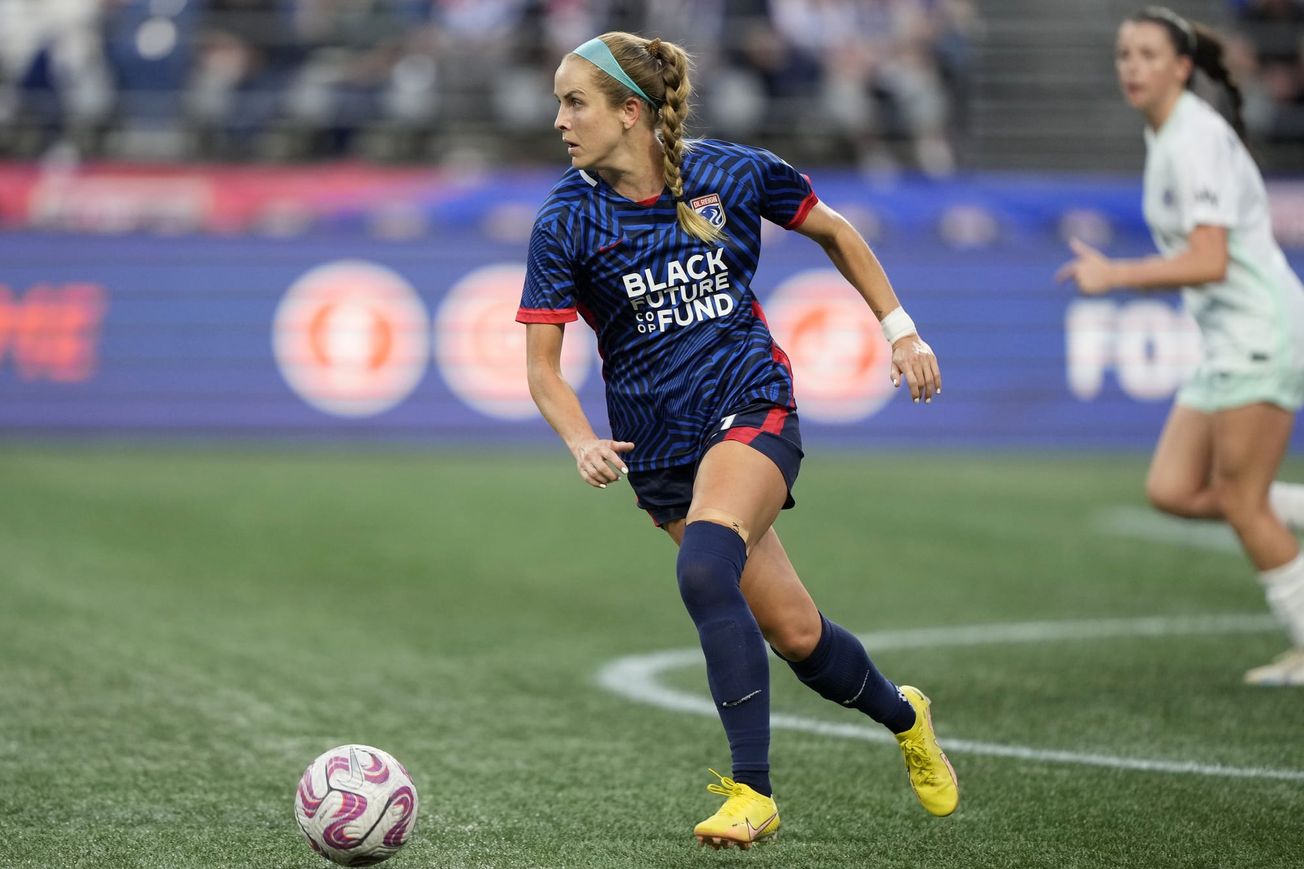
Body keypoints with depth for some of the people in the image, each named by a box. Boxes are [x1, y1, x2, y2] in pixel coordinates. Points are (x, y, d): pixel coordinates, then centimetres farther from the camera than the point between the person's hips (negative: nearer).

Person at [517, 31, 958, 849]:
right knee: (795, 634, 3)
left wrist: (900, 328, 9)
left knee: (704, 568, -30)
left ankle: (753, 791, -26)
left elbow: (834, 232, 12)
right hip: (660, 443, 2)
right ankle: (904, 718, 34)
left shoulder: (734, 172, -7)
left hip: (753, 406, -2)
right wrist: (584, 443, -25)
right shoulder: (566, 221, -8)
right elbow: (542, 363, -7)